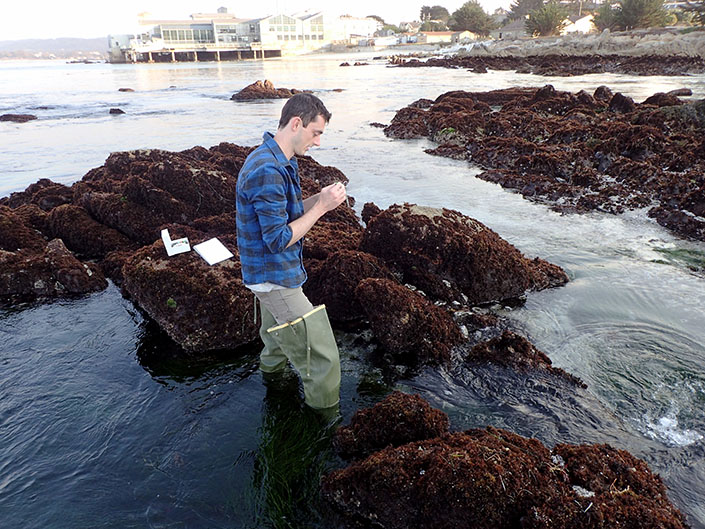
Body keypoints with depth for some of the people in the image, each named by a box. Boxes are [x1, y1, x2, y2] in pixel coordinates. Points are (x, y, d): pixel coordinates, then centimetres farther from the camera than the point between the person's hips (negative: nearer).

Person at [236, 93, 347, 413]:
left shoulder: (280, 162, 8)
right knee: (322, 359, -3)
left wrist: (318, 200, -2)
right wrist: (321, 207, -21)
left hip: (272, 275, 11)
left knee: (278, 344, 31)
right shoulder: (267, 170, -26)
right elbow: (279, 240, -25)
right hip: (275, 278, -11)